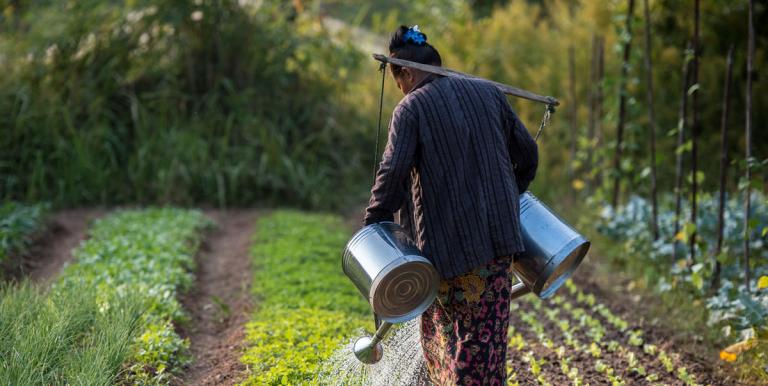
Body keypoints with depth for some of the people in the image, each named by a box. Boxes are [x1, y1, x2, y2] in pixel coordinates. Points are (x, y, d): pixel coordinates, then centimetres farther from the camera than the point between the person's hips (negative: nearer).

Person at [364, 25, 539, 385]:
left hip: (449, 240, -4)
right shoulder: (488, 93, 9)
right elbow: (527, 152, 13)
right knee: (486, 333, 10)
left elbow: (392, 172, -18)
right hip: (500, 234, 4)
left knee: (442, 327, 15)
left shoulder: (411, 108, -7)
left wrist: (374, 221, -5)